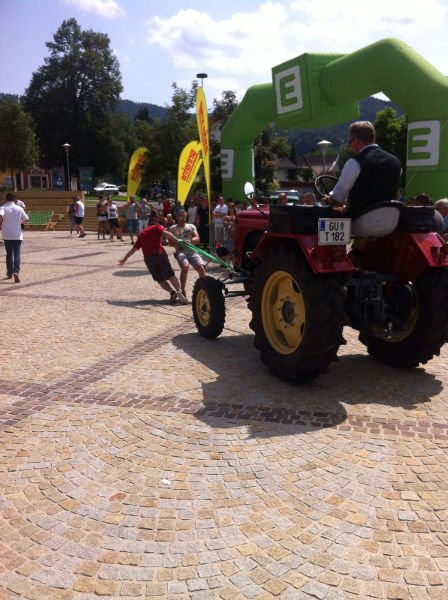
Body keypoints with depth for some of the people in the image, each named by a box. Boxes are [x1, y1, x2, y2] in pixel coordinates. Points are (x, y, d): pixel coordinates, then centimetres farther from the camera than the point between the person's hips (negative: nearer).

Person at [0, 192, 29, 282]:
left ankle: (10, 273, 21)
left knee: (9, 254, 14)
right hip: (17, 235, 0)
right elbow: (26, 219, 3)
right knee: (17, 254, -1)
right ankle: (16, 272, -21)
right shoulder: (19, 208, 1)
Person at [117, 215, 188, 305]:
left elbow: (133, 249, 29)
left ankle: (172, 292, -14)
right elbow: (166, 233, -6)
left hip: (148, 258, 3)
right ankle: (179, 291, -20)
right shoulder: (157, 227, 15)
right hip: (159, 253, -3)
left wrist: (124, 259, 37)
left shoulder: (141, 234, 27)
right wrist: (177, 241, -13)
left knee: (161, 280, 8)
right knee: (170, 275, 0)